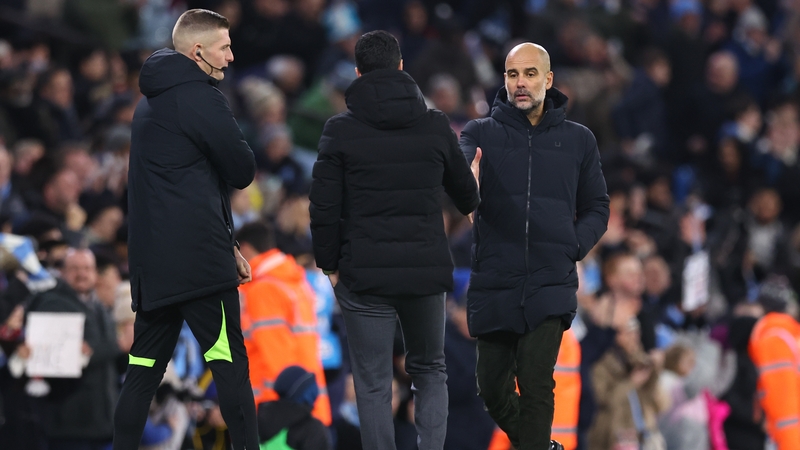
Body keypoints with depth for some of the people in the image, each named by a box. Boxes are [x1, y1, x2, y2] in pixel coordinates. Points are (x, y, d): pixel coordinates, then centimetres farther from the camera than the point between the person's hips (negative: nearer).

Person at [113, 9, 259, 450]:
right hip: (198, 258, -8)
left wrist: (225, 243, 18)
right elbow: (242, 171, -8)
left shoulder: (150, 102, 21)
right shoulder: (201, 99, -9)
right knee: (230, 364, -7)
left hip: (151, 260, 8)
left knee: (143, 371, 8)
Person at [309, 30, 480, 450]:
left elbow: (324, 206, -7)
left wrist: (330, 264, 5)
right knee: (429, 370, 18)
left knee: (373, 385, 4)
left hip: (364, 274, -2)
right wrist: (470, 205, 40)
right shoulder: (435, 125, 3)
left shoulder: (341, 130, -4)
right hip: (426, 273, 2)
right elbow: (466, 194, 16)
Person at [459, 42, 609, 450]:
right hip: (493, 285, 1)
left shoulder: (578, 140, 8)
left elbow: (596, 209, 14)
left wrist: (572, 247, -5)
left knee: (535, 386, -14)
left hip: (550, 286, -1)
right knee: (492, 390, 10)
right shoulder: (481, 133, 4)